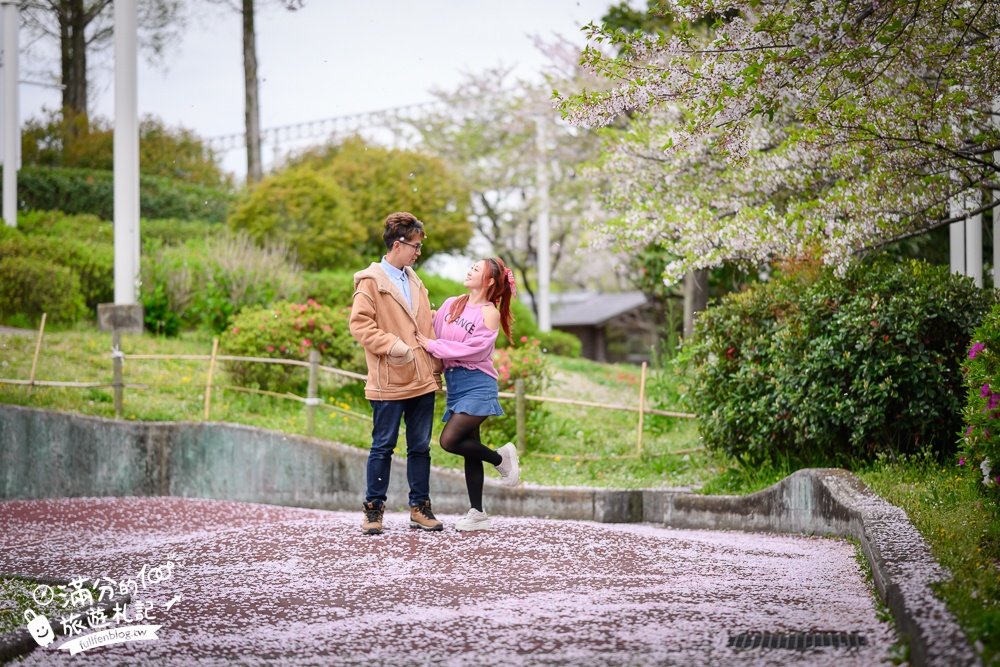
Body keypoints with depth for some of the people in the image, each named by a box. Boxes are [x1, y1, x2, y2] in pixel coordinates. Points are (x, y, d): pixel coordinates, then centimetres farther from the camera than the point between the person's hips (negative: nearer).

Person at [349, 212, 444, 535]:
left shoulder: (414, 282, 17)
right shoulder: (371, 281, -5)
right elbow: (359, 324, -13)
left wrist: (436, 367, 15)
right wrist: (392, 345, -22)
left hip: (423, 381, 6)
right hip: (389, 383, -6)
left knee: (420, 446, 8)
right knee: (383, 446, 0)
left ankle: (420, 508, 14)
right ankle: (374, 509, 8)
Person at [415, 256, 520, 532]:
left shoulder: (490, 313, -7)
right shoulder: (451, 305, 12)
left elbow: (474, 349, -16)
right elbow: (432, 334, 13)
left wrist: (433, 345, -15)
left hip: (477, 385, -6)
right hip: (455, 385, 6)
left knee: (449, 440, -19)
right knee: (469, 449, 7)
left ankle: (500, 457, 6)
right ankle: (477, 514, 13)